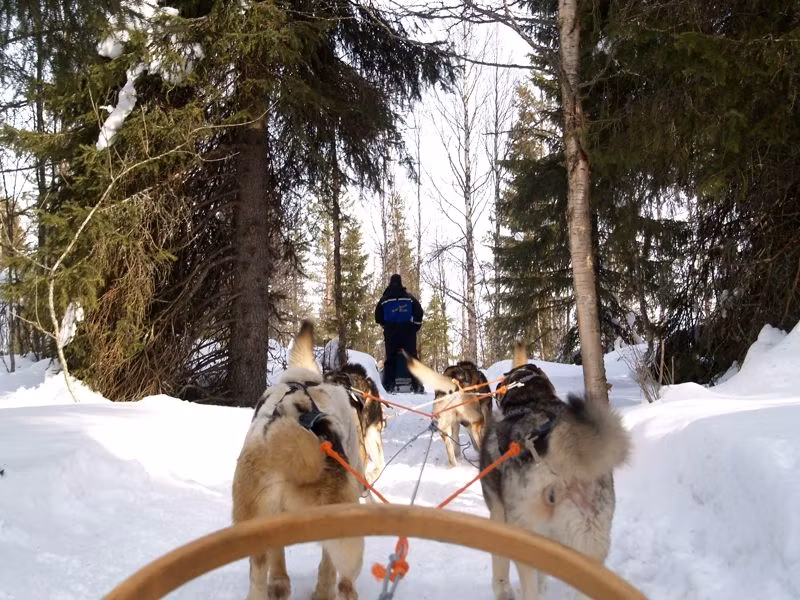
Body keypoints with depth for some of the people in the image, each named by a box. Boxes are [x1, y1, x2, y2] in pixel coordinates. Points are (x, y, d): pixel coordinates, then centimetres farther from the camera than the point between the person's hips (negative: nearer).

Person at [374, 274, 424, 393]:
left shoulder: (384, 300, 5)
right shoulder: (410, 298, 3)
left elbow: (378, 318, 5)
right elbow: (419, 313, -1)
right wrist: (415, 327, 9)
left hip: (390, 331, 1)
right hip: (408, 332, 0)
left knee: (390, 358, 4)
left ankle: (388, 384, -5)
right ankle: (416, 385, -5)